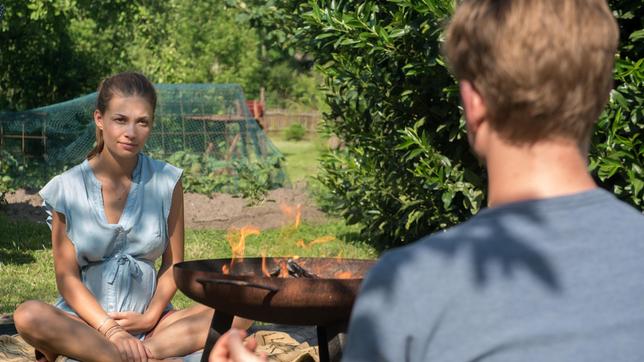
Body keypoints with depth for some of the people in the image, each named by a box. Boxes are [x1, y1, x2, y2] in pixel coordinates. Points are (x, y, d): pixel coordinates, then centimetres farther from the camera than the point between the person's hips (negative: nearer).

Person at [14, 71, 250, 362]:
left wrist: (150, 317, -9)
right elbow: (67, 277, -5)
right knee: (28, 316, -34)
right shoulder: (67, 189, -3)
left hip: (148, 319, 3)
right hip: (86, 321, -2)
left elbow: (173, 264, 7)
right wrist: (110, 330, -18)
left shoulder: (166, 182, 2)